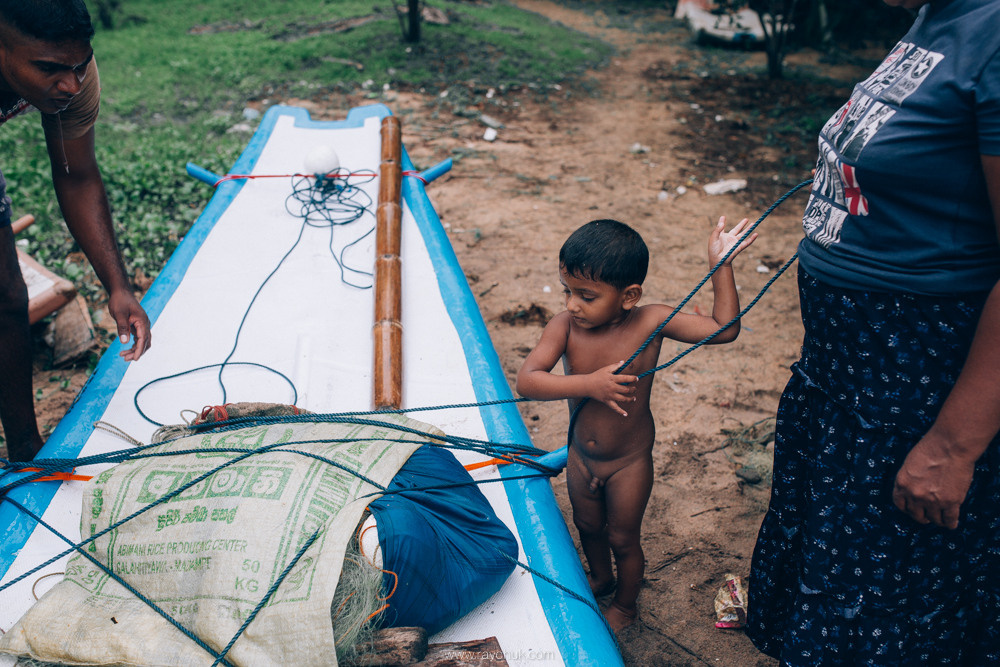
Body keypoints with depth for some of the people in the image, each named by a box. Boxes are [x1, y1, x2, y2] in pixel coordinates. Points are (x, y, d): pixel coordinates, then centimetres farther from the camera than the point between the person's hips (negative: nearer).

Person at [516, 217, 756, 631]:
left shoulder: (650, 323, -24)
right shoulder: (565, 327, -22)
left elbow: (724, 329, -18)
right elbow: (527, 381, -32)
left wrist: (721, 265, -24)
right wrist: (589, 384, -41)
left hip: (629, 462, -3)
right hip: (580, 454, 3)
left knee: (623, 539, 18)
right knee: (588, 526, 28)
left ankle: (625, 606, 48)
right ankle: (601, 579, 60)